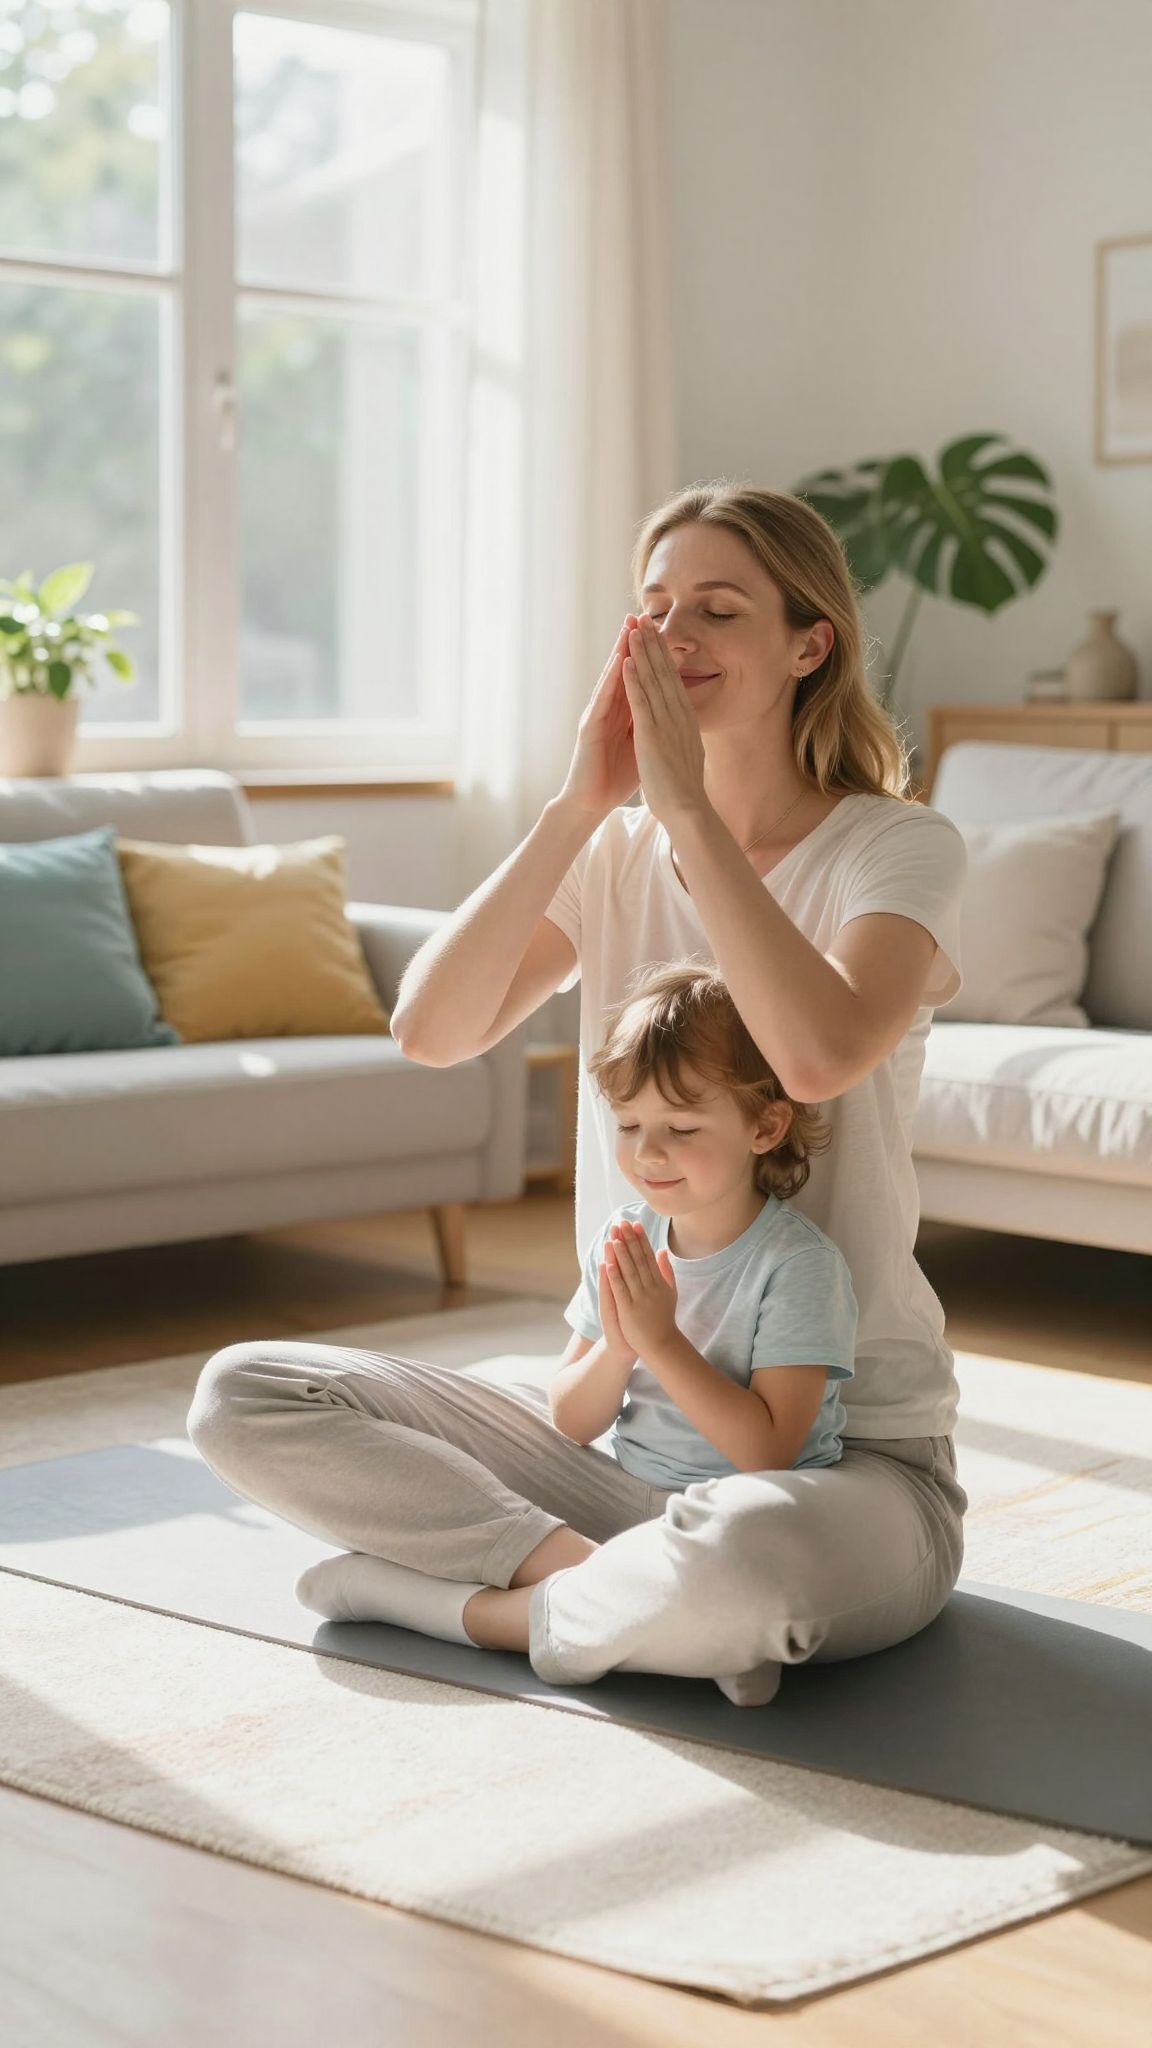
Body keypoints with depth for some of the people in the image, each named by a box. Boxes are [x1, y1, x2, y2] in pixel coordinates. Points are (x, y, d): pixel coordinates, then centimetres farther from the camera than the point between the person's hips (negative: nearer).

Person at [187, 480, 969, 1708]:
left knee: (738, 1557, -41)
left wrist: (684, 802, -20)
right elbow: (430, 1031, -8)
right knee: (243, 1395, -8)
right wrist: (580, 804, -14)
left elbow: (819, 1052, -29)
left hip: (847, 1450, -5)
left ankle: (480, 1599, -12)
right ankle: (601, 1577, -16)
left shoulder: (900, 849, -6)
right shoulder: (615, 856, 8)